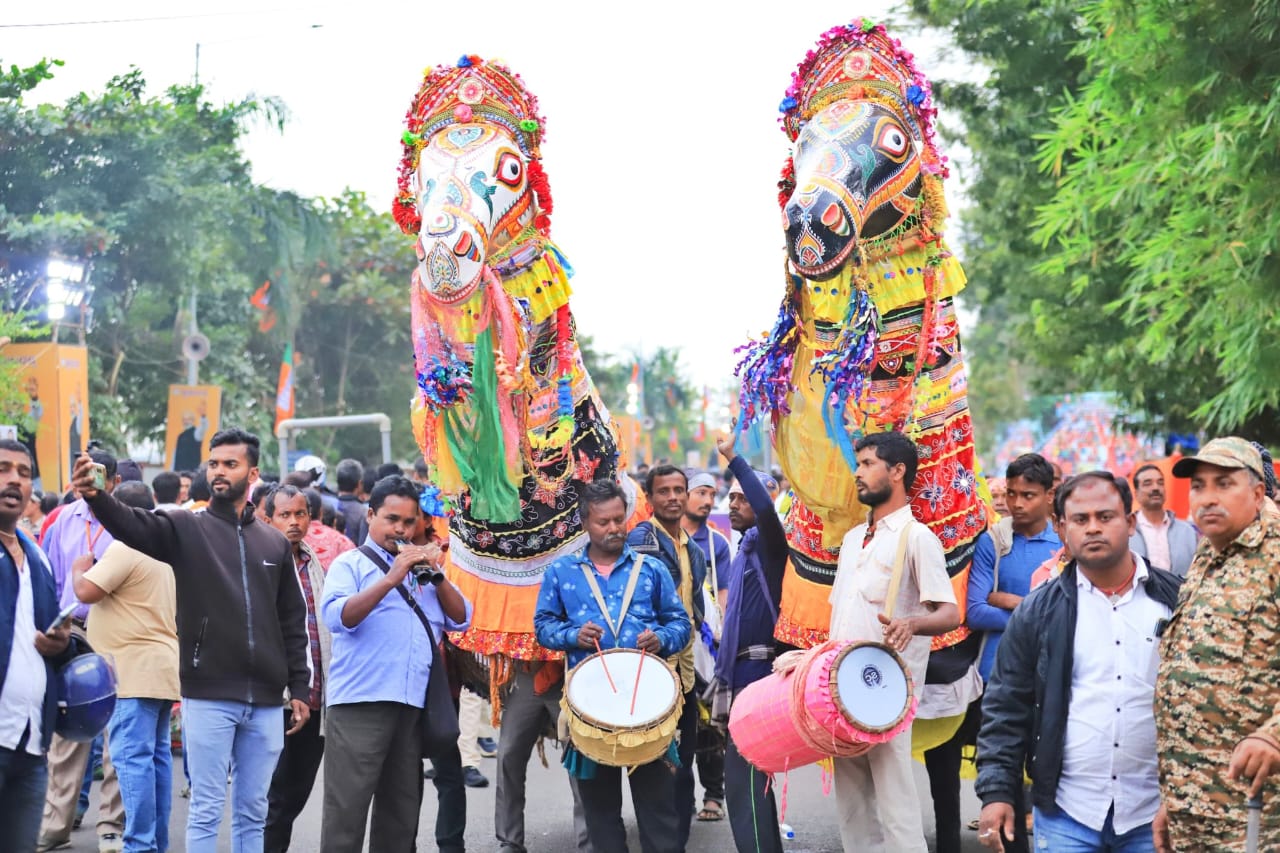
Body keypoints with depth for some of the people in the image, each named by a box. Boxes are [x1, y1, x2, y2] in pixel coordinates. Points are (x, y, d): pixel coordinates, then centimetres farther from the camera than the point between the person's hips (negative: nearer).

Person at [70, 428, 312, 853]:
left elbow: (292, 622, 14)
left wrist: (299, 688, 9)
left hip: (265, 702, 3)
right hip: (207, 696, -3)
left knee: (252, 812, 11)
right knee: (206, 810, 1)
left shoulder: (275, 543, 10)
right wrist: (97, 497, -41)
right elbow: (134, 526, -20)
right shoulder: (186, 528, 0)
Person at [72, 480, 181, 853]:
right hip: (161, 666, 10)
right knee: (156, 755, 12)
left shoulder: (124, 549, -13)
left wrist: (80, 569, 0)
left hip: (134, 671, -10)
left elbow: (86, 592, -18)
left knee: (132, 756, -11)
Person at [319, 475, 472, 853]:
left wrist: (437, 576, -3)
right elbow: (337, 617, -12)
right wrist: (391, 579, -19)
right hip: (360, 703, -5)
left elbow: (461, 619, 11)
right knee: (346, 809, -8)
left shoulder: (422, 568, 20)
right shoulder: (351, 564, 6)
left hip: (414, 705, 5)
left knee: (402, 811, 10)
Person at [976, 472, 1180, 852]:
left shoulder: (1175, 601, 2)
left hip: (1155, 817, 0)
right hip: (1067, 814, 0)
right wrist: (997, 792, -4)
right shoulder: (1038, 610, 4)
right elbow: (1006, 707, 4)